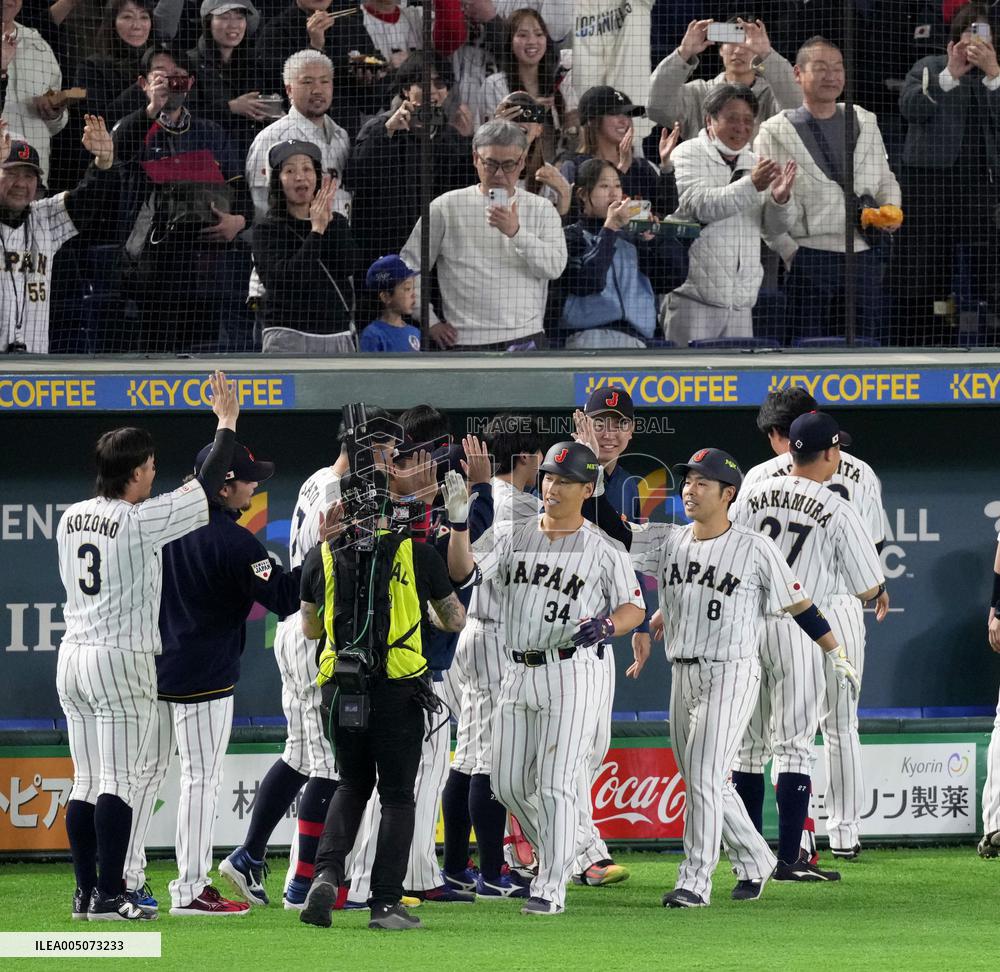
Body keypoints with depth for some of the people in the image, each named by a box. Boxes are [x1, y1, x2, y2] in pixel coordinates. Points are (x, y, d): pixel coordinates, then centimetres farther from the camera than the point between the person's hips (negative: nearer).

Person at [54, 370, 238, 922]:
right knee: (118, 782, -6)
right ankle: (108, 896, -9)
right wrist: (226, 422, 6)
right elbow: (208, 486, -7)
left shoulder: (70, 519, 7)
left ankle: (87, 892, 10)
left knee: (86, 783, 9)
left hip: (72, 658, 7)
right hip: (122, 660, -7)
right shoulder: (140, 522, -12)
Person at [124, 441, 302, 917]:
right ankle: (190, 890, -1)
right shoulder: (232, 541, -19)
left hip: (152, 666, 7)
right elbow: (283, 596, -20)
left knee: (147, 770, 16)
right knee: (201, 778, -1)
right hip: (202, 679, -7)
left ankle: (124, 877, 20)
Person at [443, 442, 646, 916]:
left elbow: (634, 608, 1)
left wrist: (604, 626, -20)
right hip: (518, 675, 5)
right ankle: (555, 852, 33)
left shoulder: (604, 550, -2)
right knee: (508, 784, 10)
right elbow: (464, 574, -6)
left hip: (572, 673, -5)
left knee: (555, 784, -9)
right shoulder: (512, 537, 7)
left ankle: (551, 888, -5)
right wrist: (459, 523, -22)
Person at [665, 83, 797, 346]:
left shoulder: (753, 164, 17)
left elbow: (776, 227, 12)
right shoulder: (688, 155, -1)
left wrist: (780, 199, -11)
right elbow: (699, 205, -17)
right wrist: (751, 185, -28)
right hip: (694, 296, -6)